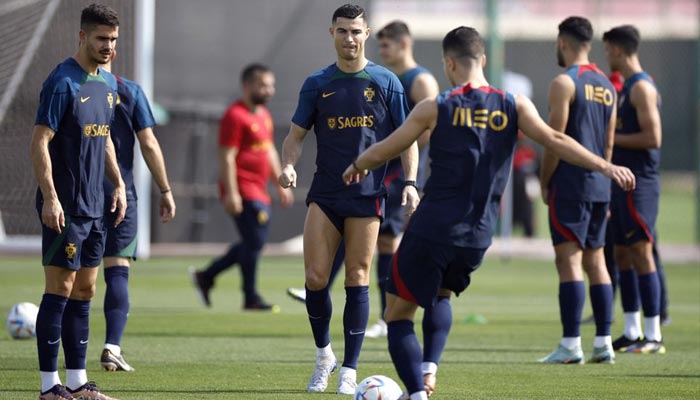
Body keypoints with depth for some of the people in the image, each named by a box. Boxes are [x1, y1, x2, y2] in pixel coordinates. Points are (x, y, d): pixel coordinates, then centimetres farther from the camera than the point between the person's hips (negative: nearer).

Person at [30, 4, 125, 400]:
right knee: (60, 289, -6)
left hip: (94, 205, 8)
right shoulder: (63, 82, -14)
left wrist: (118, 183, 15)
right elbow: (40, 142, -17)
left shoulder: (108, 83, 12)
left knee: (84, 290, 10)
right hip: (65, 207, -8)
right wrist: (50, 198, -21)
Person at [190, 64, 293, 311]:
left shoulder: (264, 115, 18)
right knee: (254, 242, -9)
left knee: (253, 243, 12)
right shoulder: (236, 116, -12)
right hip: (243, 192, -10)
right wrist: (231, 193, -22)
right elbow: (227, 157, -16)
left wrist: (280, 184, 23)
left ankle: (205, 276, 21)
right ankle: (251, 298, -2)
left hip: (258, 191, 10)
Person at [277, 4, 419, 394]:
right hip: (324, 195, 2)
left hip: (368, 195, -2)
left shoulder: (386, 82, 2)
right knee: (315, 277, -7)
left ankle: (350, 370, 4)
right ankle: (324, 354, 15)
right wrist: (289, 165, -10)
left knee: (357, 280, -2)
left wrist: (410, 181, -9)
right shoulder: (317, 84, 7)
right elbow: (297, 134, 11)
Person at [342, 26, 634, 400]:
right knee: (440, 296, 32)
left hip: (430, 232, -4)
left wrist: (357, 166, 25)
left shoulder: (435, 108, -4)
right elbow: (554, 140, -12)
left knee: (398, 313, 6)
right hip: (477, 239, 4)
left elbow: (385, 150, 6)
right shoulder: (513, 105, 0)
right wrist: (604, 166, -13)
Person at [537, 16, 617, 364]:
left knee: (569, 259, -8)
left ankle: (571, 345, -12)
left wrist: (544, 183, -3)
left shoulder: (564, 83, -10)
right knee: (595, 260, 11)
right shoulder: (607, 85, 14)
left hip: (571, 183, -8)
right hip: (600, 186, 8)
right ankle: (603, 342, 9)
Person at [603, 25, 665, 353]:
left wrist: (610, 138, -15)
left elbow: (652, 138, -21)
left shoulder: (642, 88, -13)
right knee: (623, 254, 11)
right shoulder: (626, 87, 17)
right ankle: (632, 332, 16)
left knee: (640, 253, -10)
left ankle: (653, 336, -9)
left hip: (639, 183, -10)